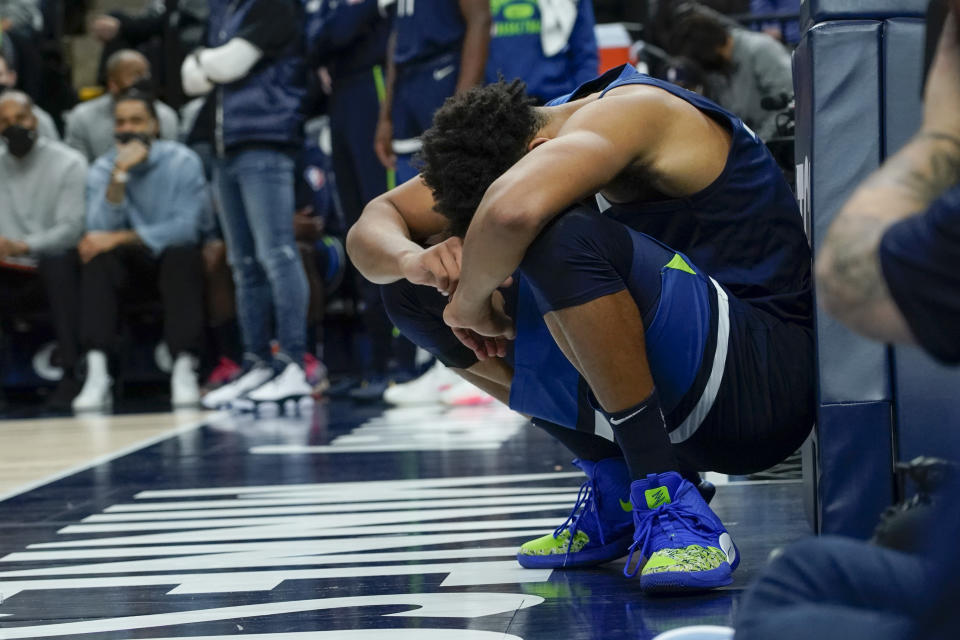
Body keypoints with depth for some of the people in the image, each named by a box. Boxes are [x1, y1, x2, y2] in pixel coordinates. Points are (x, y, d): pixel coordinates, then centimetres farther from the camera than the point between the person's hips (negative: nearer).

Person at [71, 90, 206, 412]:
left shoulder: (183, 162, -9)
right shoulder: (102, 169, -1)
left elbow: (186, 227, -19)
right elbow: (100, 230, -16)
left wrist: (120, 238, -22)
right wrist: (119, 175, -25)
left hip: (175, 257, -2)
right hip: (130, 264, 2)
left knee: (182, 255, -35)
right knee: (98, 261, -29)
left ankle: (184, 369, -41)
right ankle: (97, 374, -38)